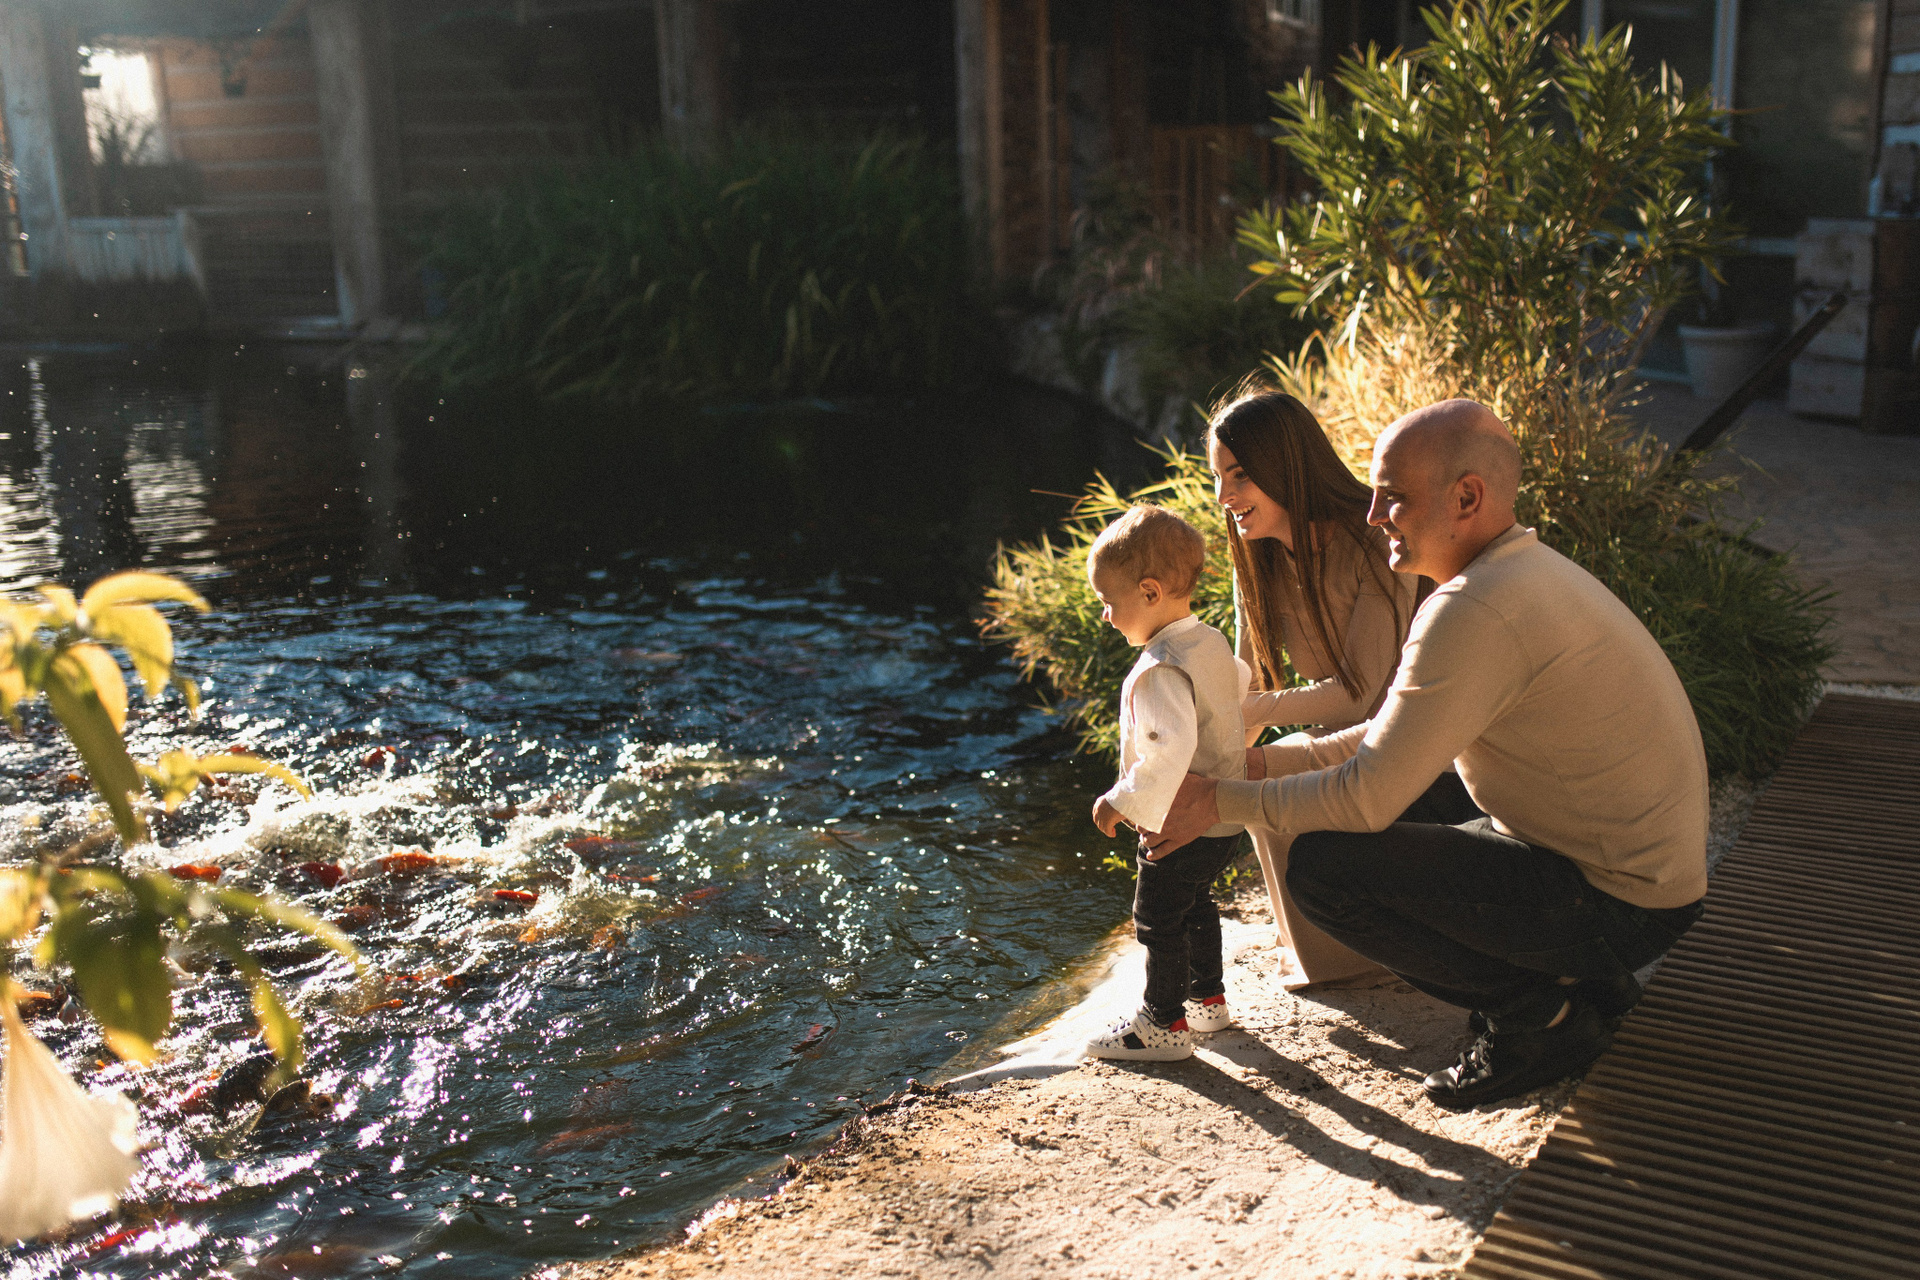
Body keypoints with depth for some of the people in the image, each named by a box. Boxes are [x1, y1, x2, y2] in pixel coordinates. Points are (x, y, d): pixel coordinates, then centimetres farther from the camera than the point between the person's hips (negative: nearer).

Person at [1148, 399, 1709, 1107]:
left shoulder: (1476, 611, -25)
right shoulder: (1525, 570, 9)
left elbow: (1367, 797, -24)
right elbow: (1397, 738, 15)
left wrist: (1220, 801, -10)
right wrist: (1251, 763, 9)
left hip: (1614, 903, -10)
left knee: (1323, 866, -15)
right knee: (1379, 857, 20)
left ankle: (1543, 1018, -2)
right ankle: (1576, 985, 15)